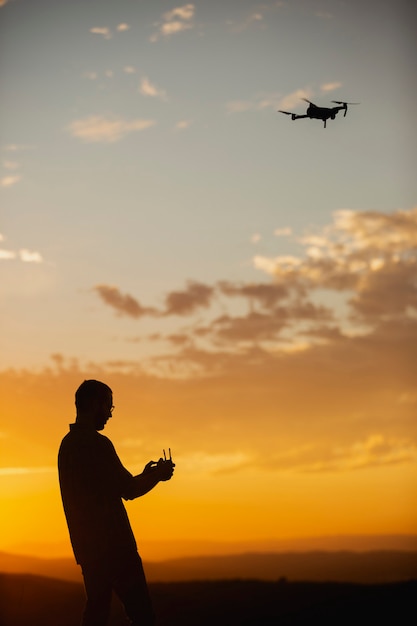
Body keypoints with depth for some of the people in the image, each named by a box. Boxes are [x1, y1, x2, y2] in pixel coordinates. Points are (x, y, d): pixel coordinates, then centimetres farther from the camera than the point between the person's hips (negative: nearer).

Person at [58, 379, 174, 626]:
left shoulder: (67, 444, 14)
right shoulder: (97, 443, -14)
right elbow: (129, 490, -13)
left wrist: (145, 476, 20)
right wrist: (158, 475, 4)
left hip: (87, 545, 9)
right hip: (113, 544, -9)